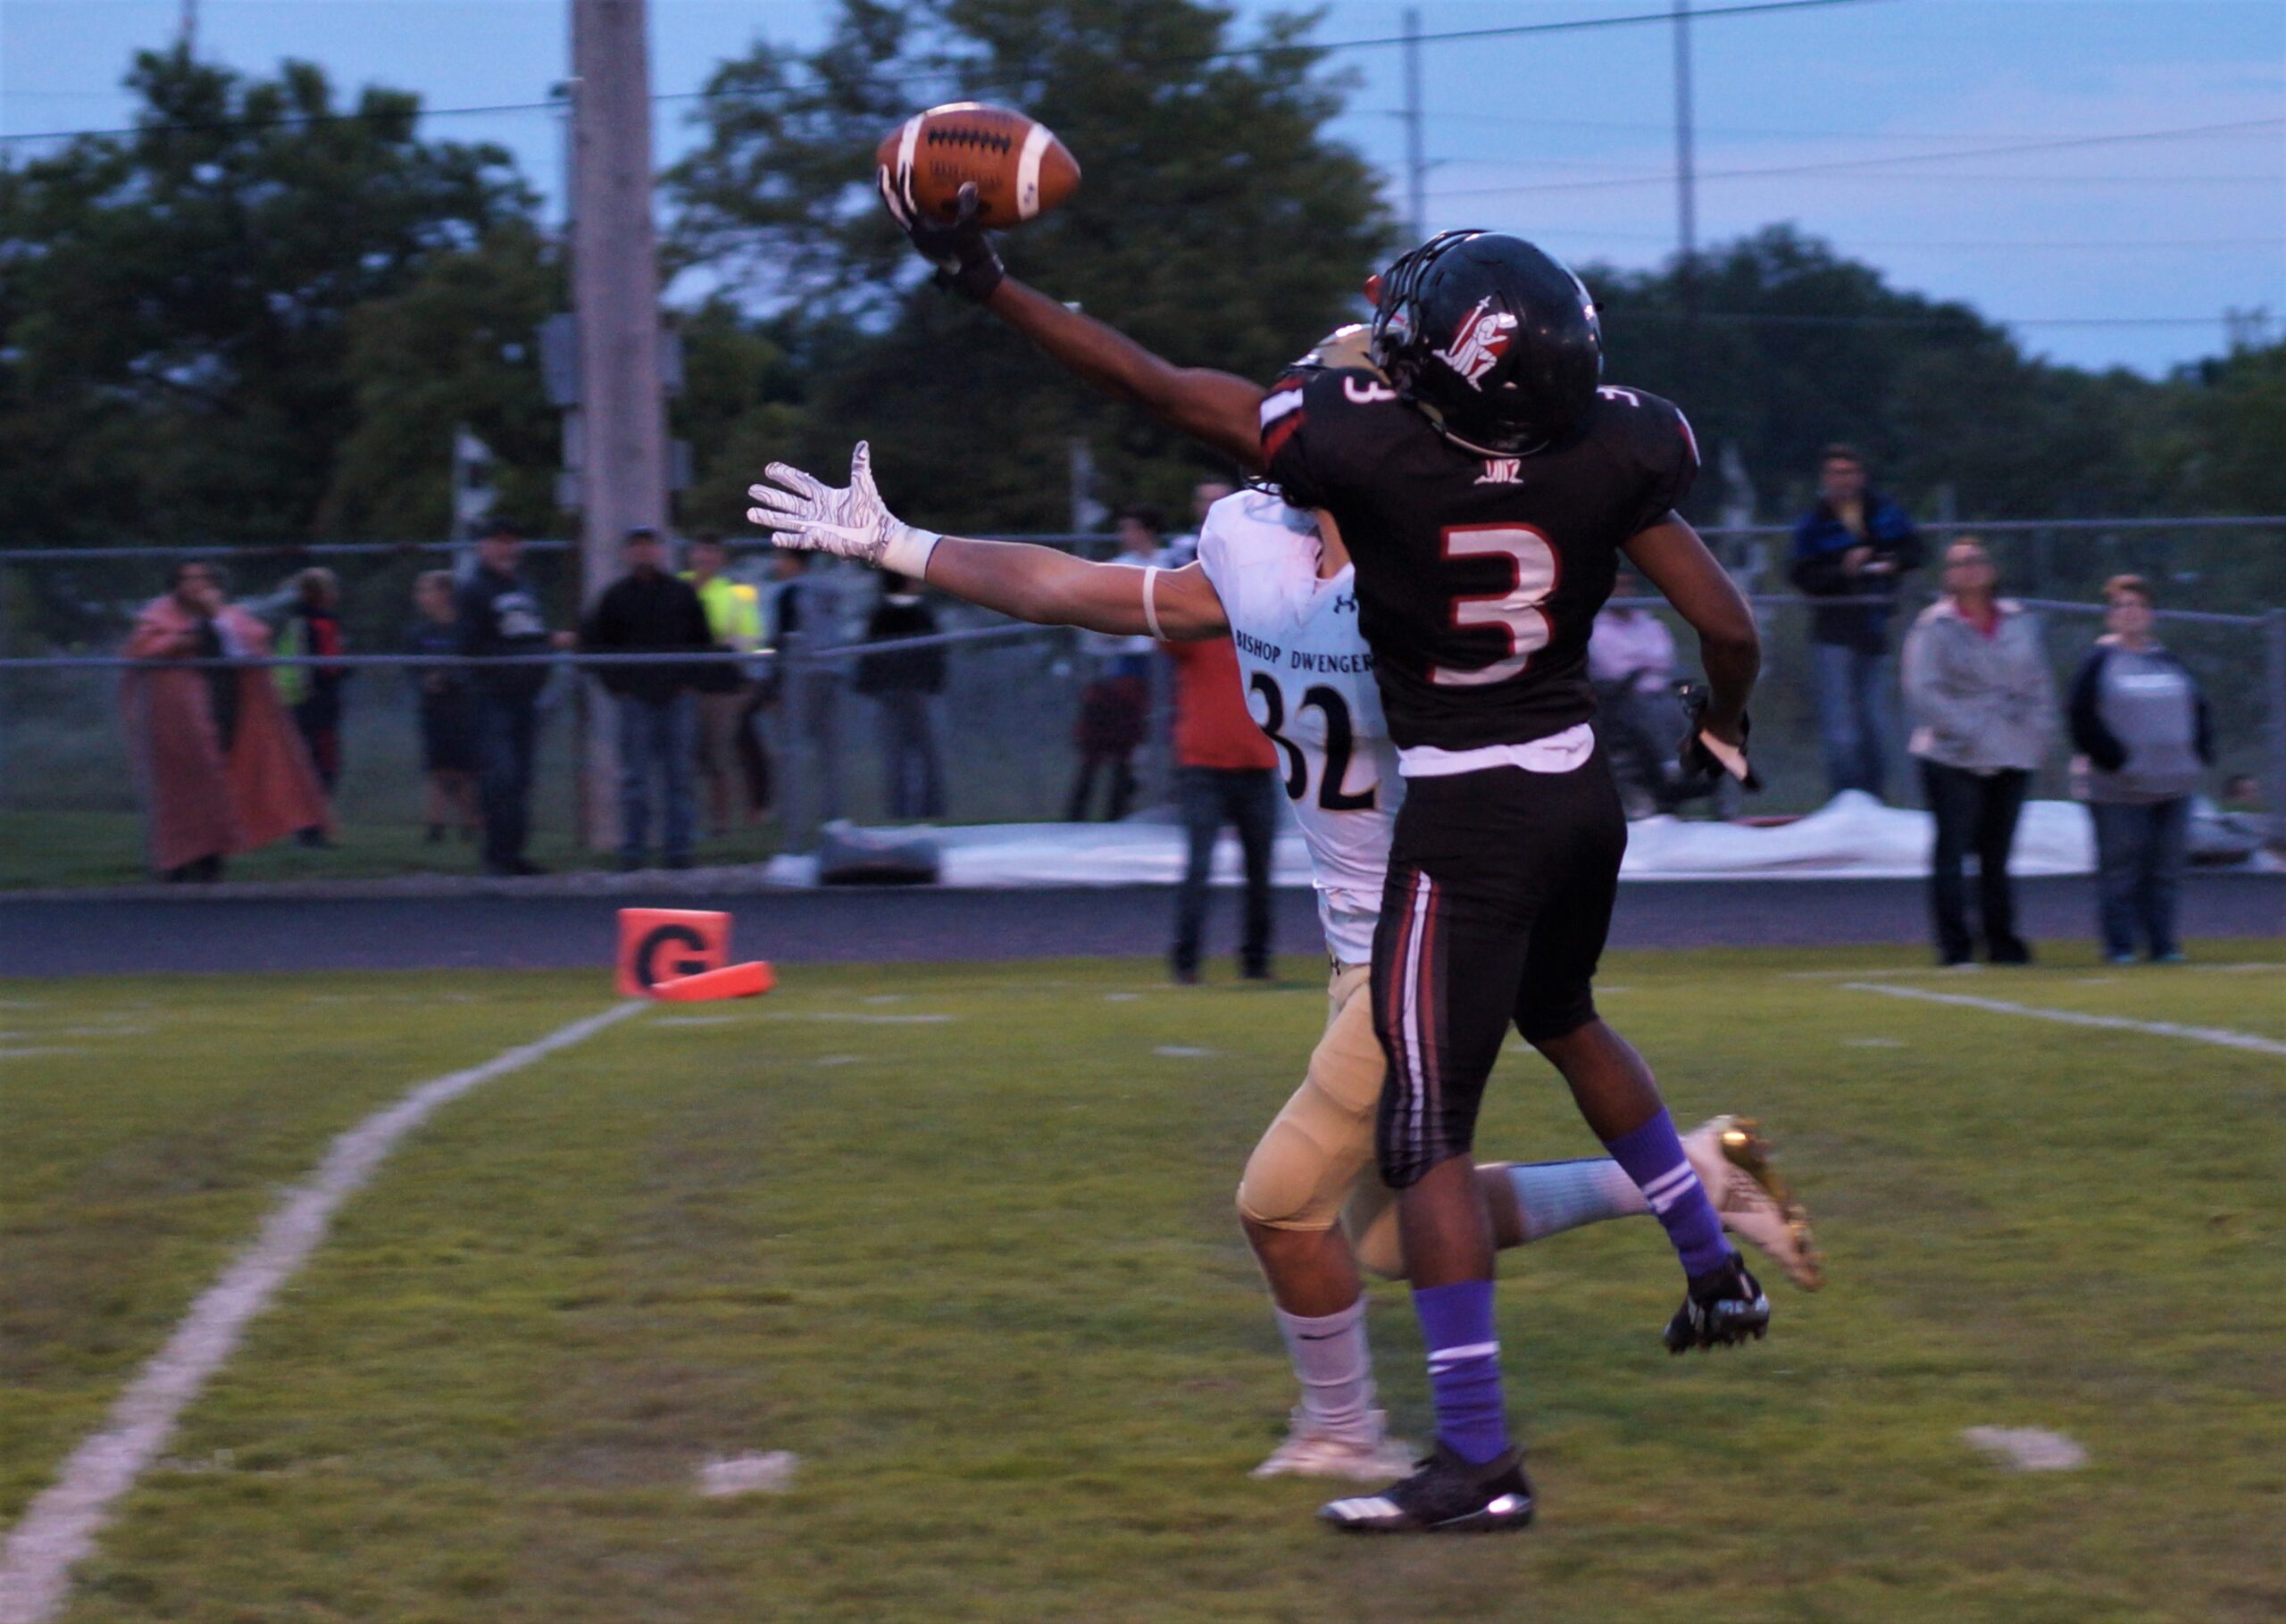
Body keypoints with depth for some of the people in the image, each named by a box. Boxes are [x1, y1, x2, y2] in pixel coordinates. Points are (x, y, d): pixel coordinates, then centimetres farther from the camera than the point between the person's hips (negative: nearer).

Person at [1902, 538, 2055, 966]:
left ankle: (2001, 941, 17)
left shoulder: (2019, 623, 11)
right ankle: (1955, 945, -6)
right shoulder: (1935, 627, -4)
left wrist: (2039, 732, 5)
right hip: (1955, 760, -4)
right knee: (1952, 852, -7)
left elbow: (2040, 684, 18)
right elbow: (1922, 691, -10)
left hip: (2013, 758, 4)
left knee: (1997, 854, 10)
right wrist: (1965, 731, -16)